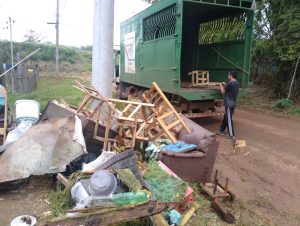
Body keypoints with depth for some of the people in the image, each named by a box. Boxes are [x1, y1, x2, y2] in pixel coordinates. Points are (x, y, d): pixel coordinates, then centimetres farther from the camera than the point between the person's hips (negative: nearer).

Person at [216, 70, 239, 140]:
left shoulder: (230, 83, -20)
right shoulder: (237, 83, 8)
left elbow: (223, 92, -9)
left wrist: (221, 85, 8)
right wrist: (225, 85, 21)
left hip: (229, 104, -9)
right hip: (233, 103, 9)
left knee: (229, 119, -4)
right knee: (225, 117, 18)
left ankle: (232, 135, -1)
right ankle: (221, 130, 30)